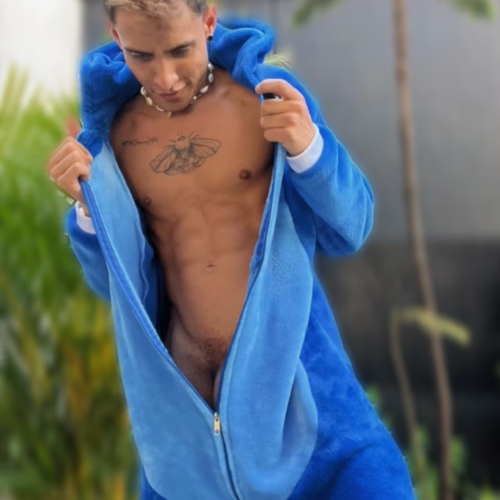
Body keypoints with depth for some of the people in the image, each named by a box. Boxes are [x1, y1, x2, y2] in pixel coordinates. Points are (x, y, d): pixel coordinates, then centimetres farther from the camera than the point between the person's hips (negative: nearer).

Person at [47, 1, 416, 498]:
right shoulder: (111, 131, 2)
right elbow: (119, 287, 8)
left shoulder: (270, 95, -3)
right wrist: (87, 206, -10)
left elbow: (349, 232, -1)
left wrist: (308, 145, -19)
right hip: (185, 403, 2)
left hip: (294, 376, -2)